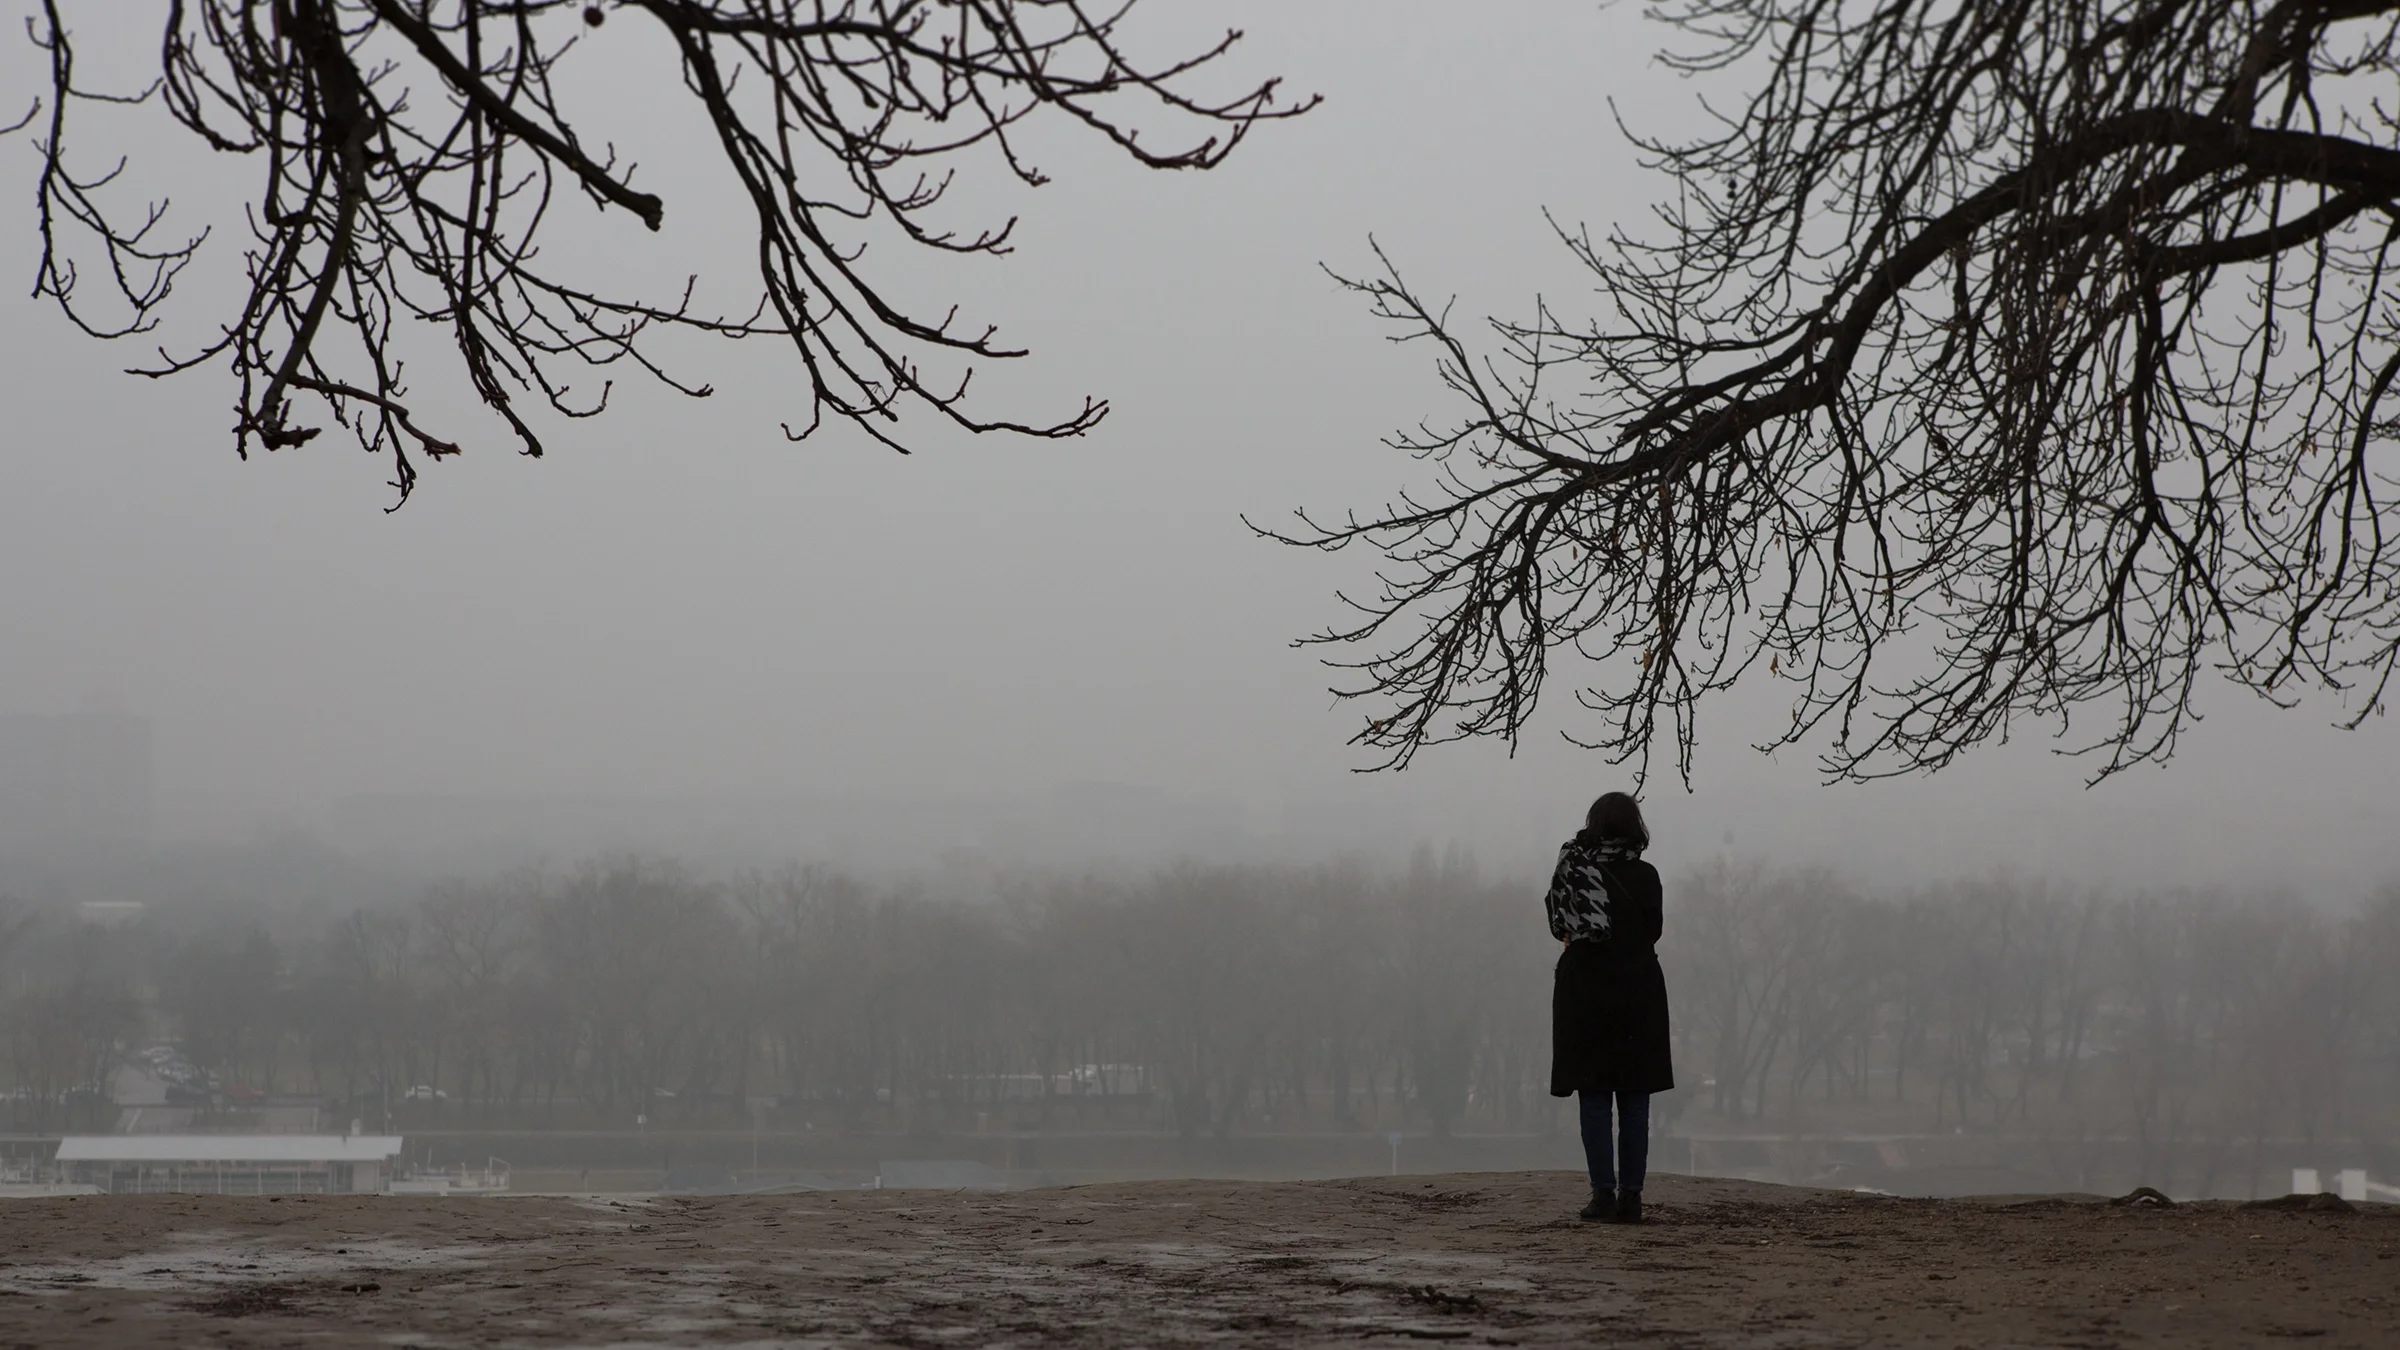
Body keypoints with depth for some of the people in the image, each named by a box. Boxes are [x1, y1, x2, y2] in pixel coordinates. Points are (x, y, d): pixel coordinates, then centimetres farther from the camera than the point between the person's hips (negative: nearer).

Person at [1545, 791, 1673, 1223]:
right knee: (1634, 1101, 4)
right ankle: (1631, 1195, 1)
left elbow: (1558, 925, 4)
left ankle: (1604, 1191, -4)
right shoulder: (1644, 876, -6)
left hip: (1585, 994, 0)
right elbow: (1653, 931, 2)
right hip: (1638, 996, 0)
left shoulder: (1572, 869, -3)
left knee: (1594, 1098, 3)